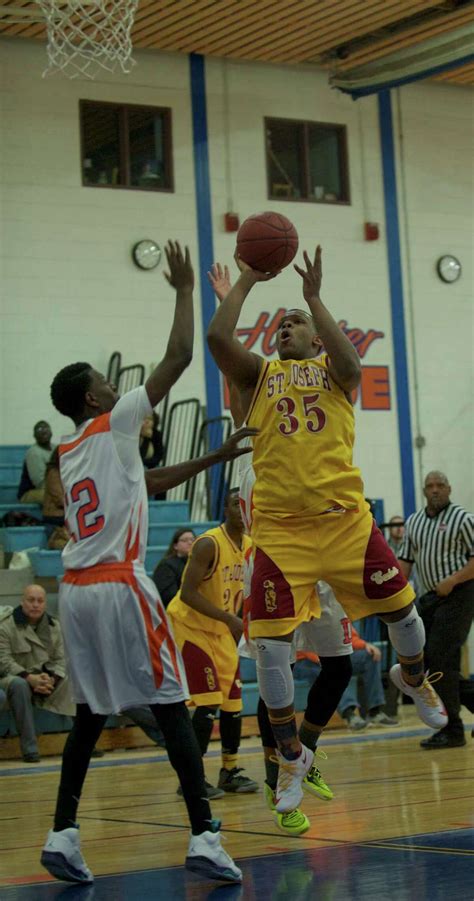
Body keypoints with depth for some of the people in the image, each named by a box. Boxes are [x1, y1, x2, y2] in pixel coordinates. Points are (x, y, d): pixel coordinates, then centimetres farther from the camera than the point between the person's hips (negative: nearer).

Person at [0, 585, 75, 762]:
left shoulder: (54, 625, 7)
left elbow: (60, 659, 3)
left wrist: (51, 680, -18)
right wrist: (30, 678, -28)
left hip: (48, 678, 4)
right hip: (15, 676, -4)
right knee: (19, 685, -38)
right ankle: (29, 749, -36)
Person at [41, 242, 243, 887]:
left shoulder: (69, 453, 19)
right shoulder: (113, 425, -2)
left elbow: (145, 483, 30)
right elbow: (179, 357, -6)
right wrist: (185, 288, 5)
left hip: (75, 590, 8)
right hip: (119, 586, -7)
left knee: (91, 714, 14)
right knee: (171, 707, -5)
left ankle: (63, 836, 8)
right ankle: (205, 839, -8)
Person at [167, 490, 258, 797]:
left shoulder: (250, 546, 2)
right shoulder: (209, 544, -22)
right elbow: (188, 593, -28)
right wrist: (229, 618, -34)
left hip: (223, 632, 8)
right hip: (189, 626, -8)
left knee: (233, 702, 10)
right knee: (208, 704, -13)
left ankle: (231, 771, 23)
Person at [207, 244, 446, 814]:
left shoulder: (332, 370, 9)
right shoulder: (257, 374, 11)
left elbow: (349, 363, -16)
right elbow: (216, 337, -6)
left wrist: (314, 296, -14)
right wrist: (247, 281, 1)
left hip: (344, 519, 0)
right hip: (279, 528, 0)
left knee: (401, 612, 8)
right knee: (269, 646, -5)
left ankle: (412, 676, 43)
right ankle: (291, 756, 12)